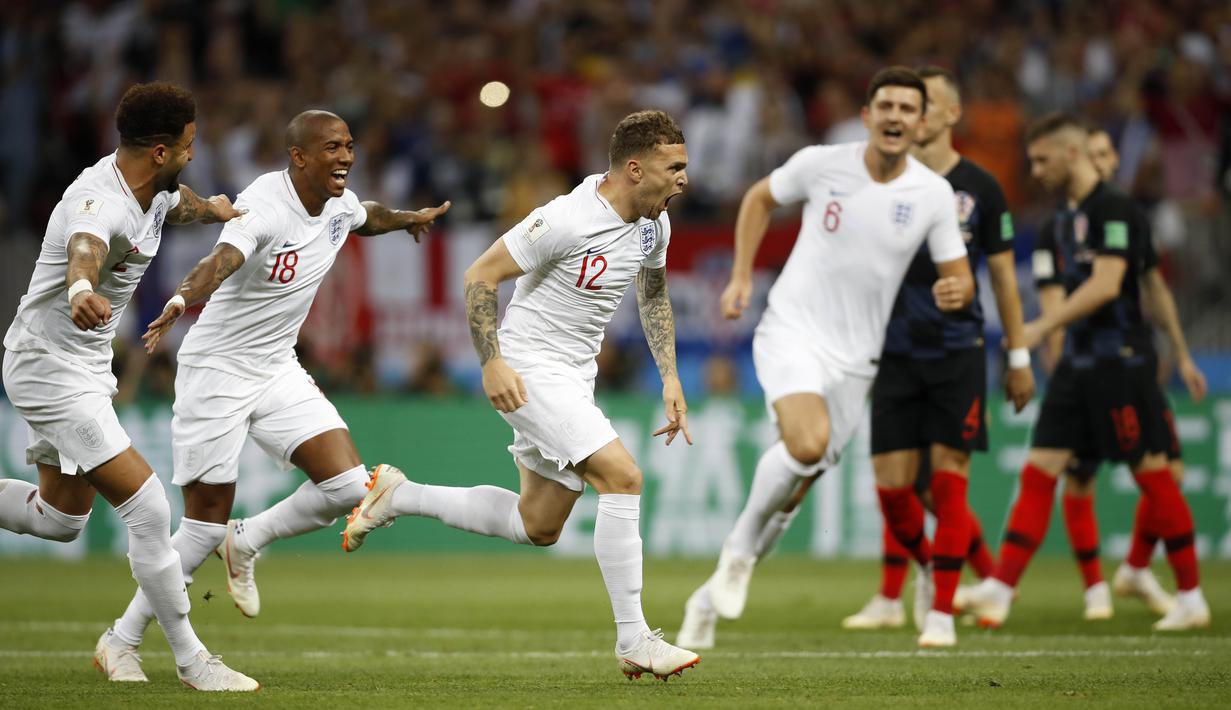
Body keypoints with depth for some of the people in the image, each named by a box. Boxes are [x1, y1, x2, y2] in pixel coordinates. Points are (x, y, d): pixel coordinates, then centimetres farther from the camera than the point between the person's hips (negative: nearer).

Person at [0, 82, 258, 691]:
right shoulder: (100, 202, -28)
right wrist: (82, 290, -74)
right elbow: (84, 248, -55)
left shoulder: (154, 193, 2)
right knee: (147, 508, -15)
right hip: (50, 371, -10)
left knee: (60, 517, 21)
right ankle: (190, 661, -7)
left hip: (85, 366, 10)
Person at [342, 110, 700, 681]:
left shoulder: (654, 225, 2)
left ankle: (397, 496, 30)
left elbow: (653, 295, 21)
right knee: (622, 477, -22)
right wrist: (491, 362, -24)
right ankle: (634, 642, -18)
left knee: (538, 526, 14)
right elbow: (480, 276, -17)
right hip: (530, 371, -9)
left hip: (576, 377, 9)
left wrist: (670, 378, 13)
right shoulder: (565, 220, -23)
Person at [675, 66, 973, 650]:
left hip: (854, 359, 3)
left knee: (795, 487, 6)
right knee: (808, 443, -31)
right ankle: (740, 547, -5)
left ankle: (710, 598, 25)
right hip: (792, 333, -3)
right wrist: (741, 276, 4)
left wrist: (956, 291, -21)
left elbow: (959, 278, 3)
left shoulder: (933, 194, -3)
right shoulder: (820, 164, -7)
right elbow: (760, 198, 12)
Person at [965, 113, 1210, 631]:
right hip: (1076, 364, 8)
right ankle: (1000, 589, -5)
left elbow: (1106, 284, -20)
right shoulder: (1058, 224, 15)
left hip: (1120, 360, -8)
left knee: (1151, 473, -3)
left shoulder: (1113, 210, -11)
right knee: (1039, 472, -1)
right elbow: (1056, 297, 15)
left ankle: (1191, 598, 5)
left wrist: (1043, 328, -21)